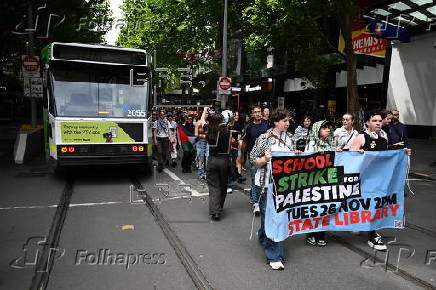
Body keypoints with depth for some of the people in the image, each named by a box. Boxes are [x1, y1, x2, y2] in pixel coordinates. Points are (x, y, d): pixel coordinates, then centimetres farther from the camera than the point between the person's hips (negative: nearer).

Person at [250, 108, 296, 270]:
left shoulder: (290, 138, 11)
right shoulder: (265, 138, -5)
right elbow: (253, 160, -5)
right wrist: (265, 159, -22)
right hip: (269, 183, -6)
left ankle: (263, 236, 44)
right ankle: (274, 256, 4)